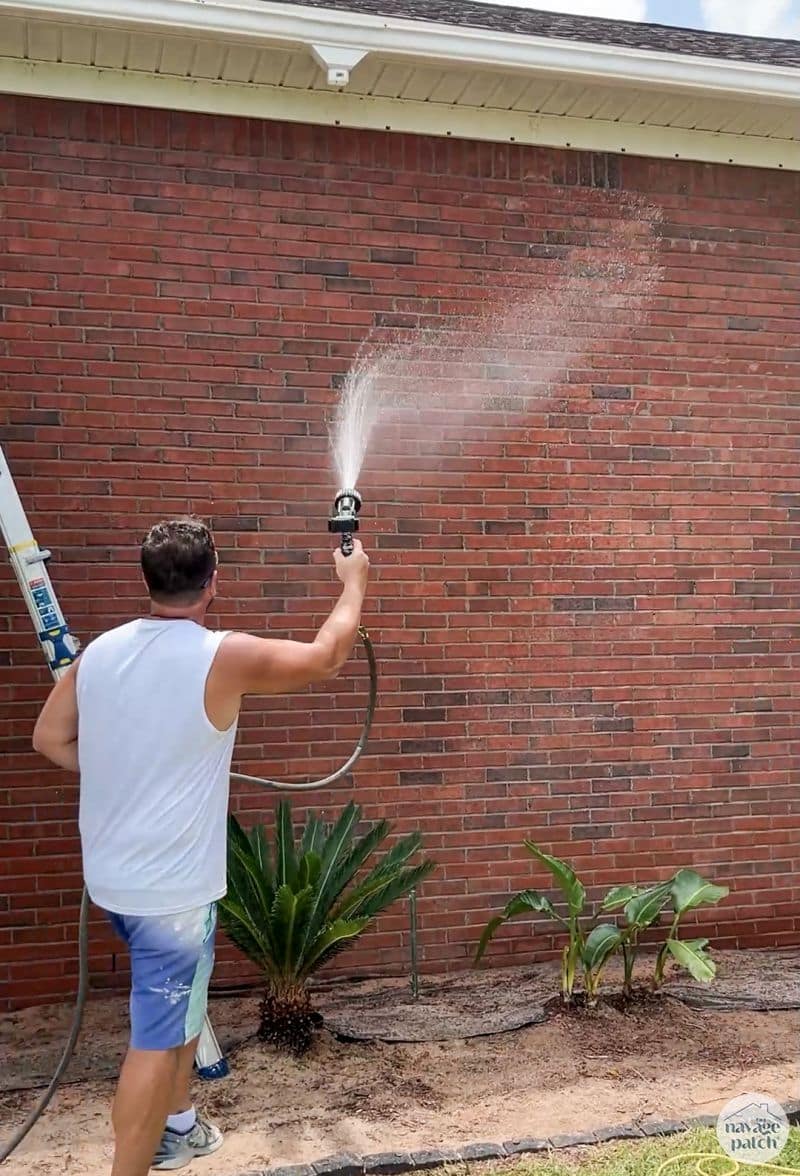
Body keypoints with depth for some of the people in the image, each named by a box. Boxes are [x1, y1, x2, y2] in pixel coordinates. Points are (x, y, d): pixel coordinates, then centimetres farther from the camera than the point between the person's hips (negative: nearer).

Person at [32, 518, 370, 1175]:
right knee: (157, 1039, 4)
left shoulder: (99, 652, -1)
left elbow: (50, 738, 10)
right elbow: (327, 656, -4)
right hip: (172, 888, -7)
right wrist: (355, 581, 11)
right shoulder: (224, 657, -18)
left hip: (112, 876, 8)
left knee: (180, 1003, 26)